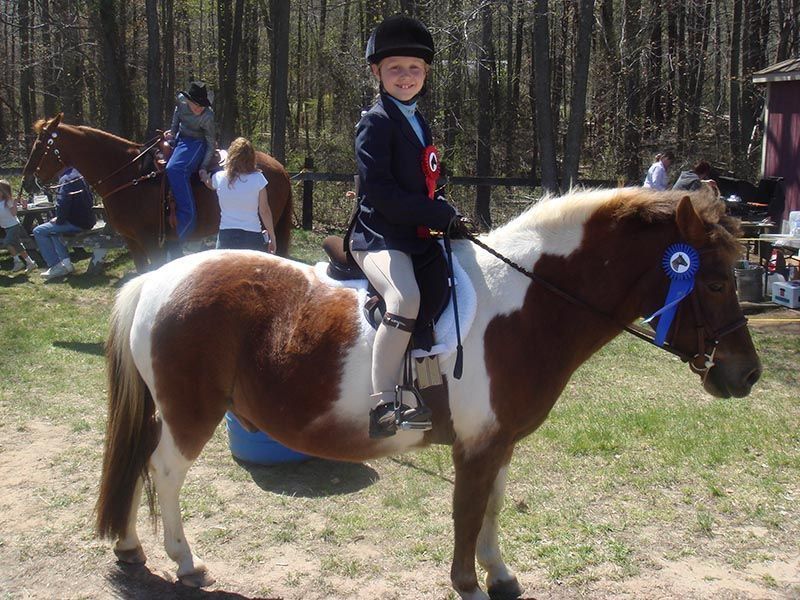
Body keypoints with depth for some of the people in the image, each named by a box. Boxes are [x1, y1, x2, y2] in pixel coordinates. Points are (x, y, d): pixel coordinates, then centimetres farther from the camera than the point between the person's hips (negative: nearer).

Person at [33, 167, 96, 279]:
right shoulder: (79, 175, 13)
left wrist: (59, 220, -7)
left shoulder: (66, 179, -16)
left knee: (38, 231, -1)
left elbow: (62, 204, -24)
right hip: (87, 221, 9)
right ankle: (65, 262, 19)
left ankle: (54, 265, -2)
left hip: (77, 223, -9)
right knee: (53, 229, 29)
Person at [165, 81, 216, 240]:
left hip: (196, 144, -8)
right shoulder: (181, 99, -11)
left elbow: (212, 144, -15)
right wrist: (173, 132, 4)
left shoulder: (207, 117, -25)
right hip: (179, 139, 8)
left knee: (175, 170, -31)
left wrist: (204, 167, -22)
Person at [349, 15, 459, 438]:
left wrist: (444, 214, 4)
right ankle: (382, 404, -29)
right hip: (377, 236, -10)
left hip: (415, 236, 10)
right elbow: (379, 192, -18)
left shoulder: (419, 124, 19)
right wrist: (438, 215, -17)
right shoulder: (375, 122, -8)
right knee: (406, 298, -34)